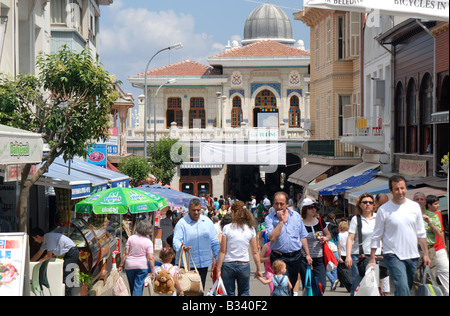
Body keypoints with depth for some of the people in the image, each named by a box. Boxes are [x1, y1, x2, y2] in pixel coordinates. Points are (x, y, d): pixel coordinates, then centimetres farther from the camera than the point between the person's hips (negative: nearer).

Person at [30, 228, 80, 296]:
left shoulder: (49, 238, -18)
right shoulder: (45, 240, 12)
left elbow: (49, 255, -15)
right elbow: (38, 254, 22)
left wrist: (39, 261, -1)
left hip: (72, 252, -10)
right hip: (68, 253, 10)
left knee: (66, 276, -12)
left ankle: (67, 294, -12)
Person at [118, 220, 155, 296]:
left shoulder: (131, 238, -1)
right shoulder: (148, 242, -6)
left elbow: (126, 254, -2)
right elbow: (150, 258, -11)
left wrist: (121, 266, 3)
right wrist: (152, 271, -7)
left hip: (129, 266, 3)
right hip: (142, 266, -3)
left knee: (132, 286, 18)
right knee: (138, 287, -2)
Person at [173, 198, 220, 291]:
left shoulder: (207, 221, 9)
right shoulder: (182, 223, -3)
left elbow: (214, 241, 14)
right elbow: (176, 240, -12)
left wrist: (218, 258, 11)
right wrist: (181, 247, -34)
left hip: (204, 262, 3)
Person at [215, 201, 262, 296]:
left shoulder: (227, 228, -9)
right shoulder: (250, 229, -2)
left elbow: (222, 251, -8)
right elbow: (255, 252, 0)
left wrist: (218, 268, -2)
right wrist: (259, 269, 8)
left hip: (228, 266, -2)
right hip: (244, 266, 2)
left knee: (230, 293, 9)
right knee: (244, 293, 15)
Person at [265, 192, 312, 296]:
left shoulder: (296, 216, 6)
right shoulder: (269, 218, -5)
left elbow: (302, 236, 12)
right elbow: (272, 238, -19)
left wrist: (307, 254, 8)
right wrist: (281, 221, -16)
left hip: (296, 256, 4)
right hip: (279, 257, -4)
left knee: (292, 284, 12)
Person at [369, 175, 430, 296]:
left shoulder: (414, 206, 7)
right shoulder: (383, 210, -4)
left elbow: (421, 233, 14)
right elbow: (376, 236, 1)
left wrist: (426, 254, 12)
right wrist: (372, 257, -1)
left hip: (412, 256, 5)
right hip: (393, 256, -4)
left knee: (407, 289, 11)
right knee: (403, 289, -19)